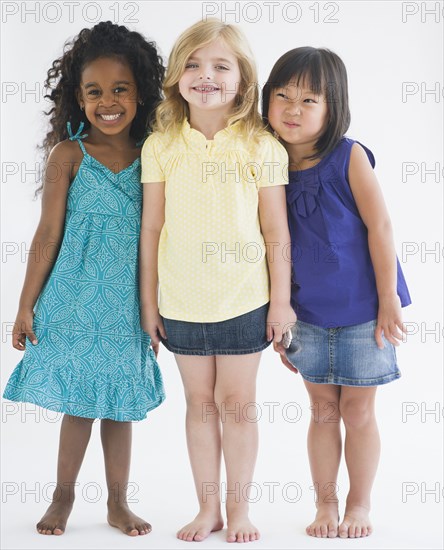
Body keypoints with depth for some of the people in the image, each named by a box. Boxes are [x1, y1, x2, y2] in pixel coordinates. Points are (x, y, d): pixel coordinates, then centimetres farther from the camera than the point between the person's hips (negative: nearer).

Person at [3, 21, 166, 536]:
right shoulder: (69, 155, -6)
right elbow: (48, 233, -5)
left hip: (128, 304, 3)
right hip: (75, 300, -2)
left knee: (120, 402, 12)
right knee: (78, 403, 6)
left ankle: (119, 503, 26)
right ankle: (63, 496, 27)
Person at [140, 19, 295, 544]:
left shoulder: (261, 147, -6)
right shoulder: (161, 147, -2)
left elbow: (276, 232, -3)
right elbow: (151, 229, 2)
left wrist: (281, 300, -2)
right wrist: (147, 301, 4)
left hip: (244, 299, -2)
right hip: (181, 301, 2)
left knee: (236, 403, 7)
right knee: (199, 402, 12)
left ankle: (238, 508, 23)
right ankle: (208, 507, 25)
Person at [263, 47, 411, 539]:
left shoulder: (349, 157, -12)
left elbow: (379, 227, -11)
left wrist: (388, 300, -12)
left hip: (363, 314, -3)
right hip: (309, 318, 3)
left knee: (358, 412, 9)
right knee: (323, 411, 13)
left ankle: (359, 505, 25)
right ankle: (325, 503, 28)